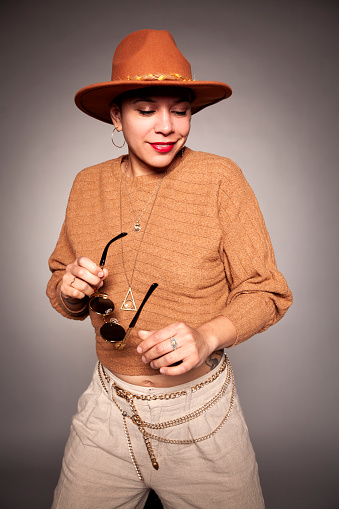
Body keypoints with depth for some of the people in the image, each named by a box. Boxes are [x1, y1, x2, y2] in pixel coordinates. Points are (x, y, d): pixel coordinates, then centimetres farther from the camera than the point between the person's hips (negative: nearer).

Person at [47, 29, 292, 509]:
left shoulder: (220, 178, -13)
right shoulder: (88, 185, -1)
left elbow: (266, 292, -9)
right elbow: (60, 287, 9)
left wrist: (208, 335, -26)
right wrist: (69, 290, -14)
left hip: (202, 412, -2)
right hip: (108, 409, 3)